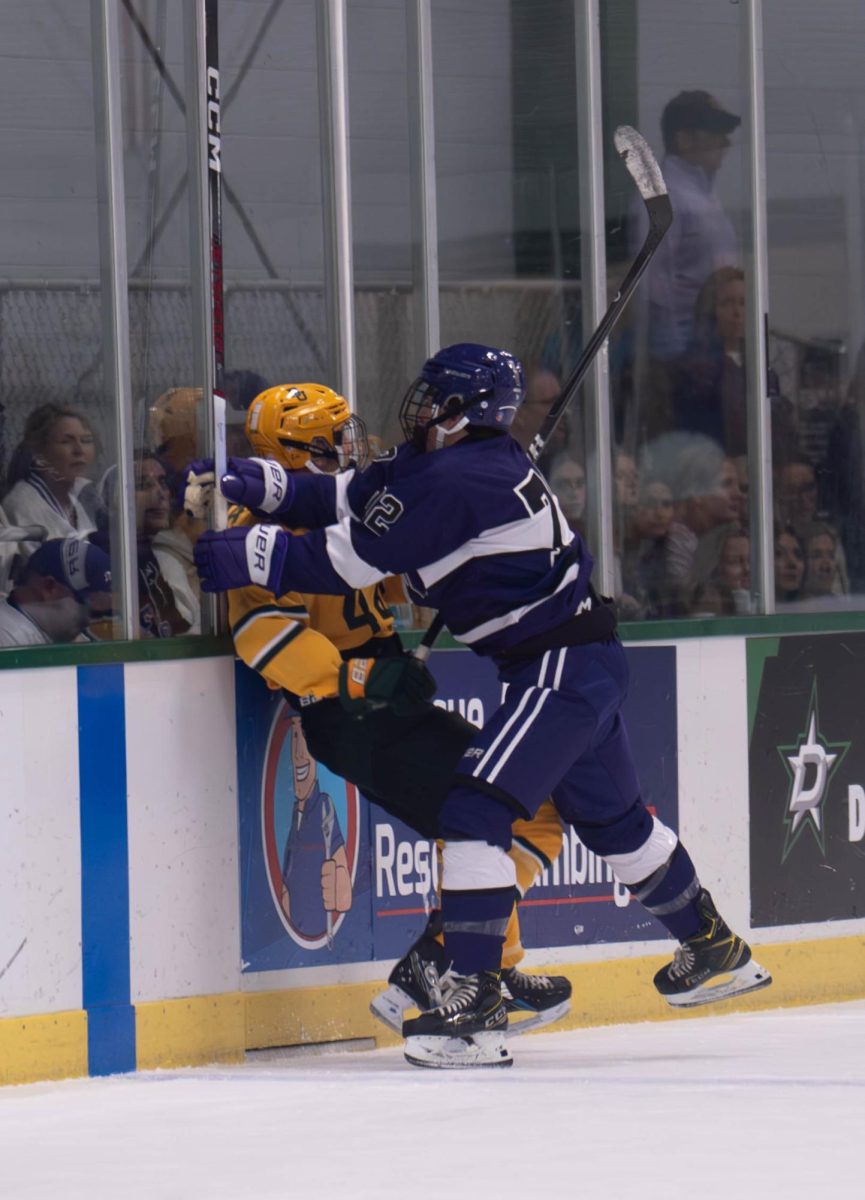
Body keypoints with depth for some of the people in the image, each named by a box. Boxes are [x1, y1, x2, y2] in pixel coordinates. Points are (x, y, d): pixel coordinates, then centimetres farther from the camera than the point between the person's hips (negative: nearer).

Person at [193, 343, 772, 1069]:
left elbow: (353, 559, -21)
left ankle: (477, 1007, -19)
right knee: (610, 816, 24)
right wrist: (250, 485, 7)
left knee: (478, 810, -16)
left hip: (562, 669, -11)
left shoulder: (454, 480, -21)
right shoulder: (435, 466, 10)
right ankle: (715, 952, 40)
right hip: (580, 661, 11)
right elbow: (351, 500, 14)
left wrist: (251, 556, -13)